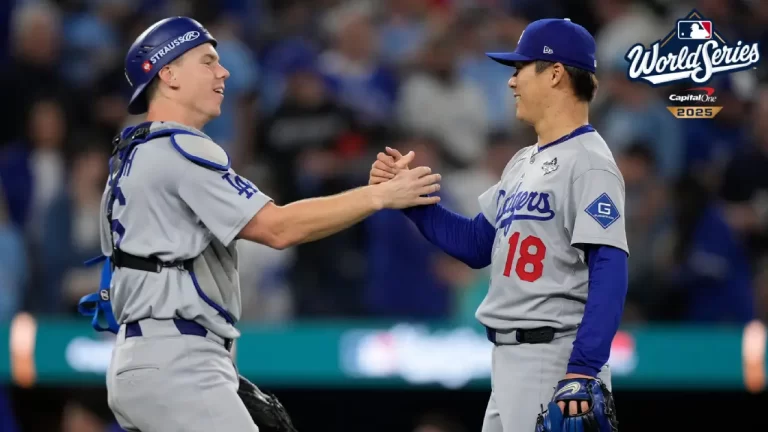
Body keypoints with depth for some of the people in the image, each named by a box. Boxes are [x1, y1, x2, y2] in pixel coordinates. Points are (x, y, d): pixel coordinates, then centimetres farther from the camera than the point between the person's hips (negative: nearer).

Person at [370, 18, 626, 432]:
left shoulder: (589, 164, -13)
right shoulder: (523, 163, 17)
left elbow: (608, 273, -21)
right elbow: (475, 245, 21)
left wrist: (583, 371, -29)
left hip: (555, 362, -10)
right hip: (508, 364, 10)